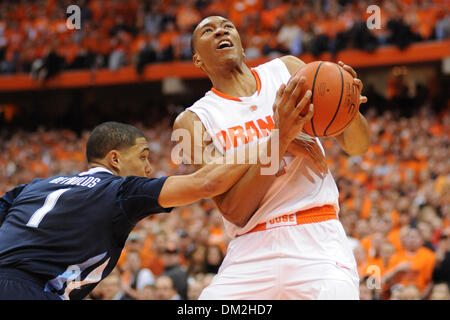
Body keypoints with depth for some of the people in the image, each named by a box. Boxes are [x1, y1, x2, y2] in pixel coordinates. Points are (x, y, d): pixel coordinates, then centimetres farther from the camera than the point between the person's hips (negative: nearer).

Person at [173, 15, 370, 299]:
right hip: (252, 250, 0)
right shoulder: (193, 121, 4)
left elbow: (356, 146, 13)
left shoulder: (288, 70, 11)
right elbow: (235, 212, -6)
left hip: (316, 237, 0)